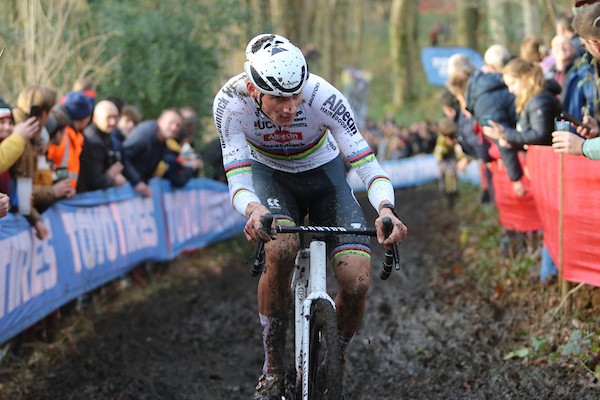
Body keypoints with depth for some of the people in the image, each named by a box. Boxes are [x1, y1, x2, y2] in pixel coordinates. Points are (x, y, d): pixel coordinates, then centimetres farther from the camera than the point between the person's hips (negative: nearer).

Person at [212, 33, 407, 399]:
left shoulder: (324, 97, -32)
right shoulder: (231, 102, -30)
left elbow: (367, 162, -31)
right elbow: (238, 179, -31)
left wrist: (386, 209, -51)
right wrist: (253, 209, -54)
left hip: (323, 173, 1)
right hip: (269, 174, 0)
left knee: (357, 282, -18)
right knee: (280, 249, -34)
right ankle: (273, 368, -14)